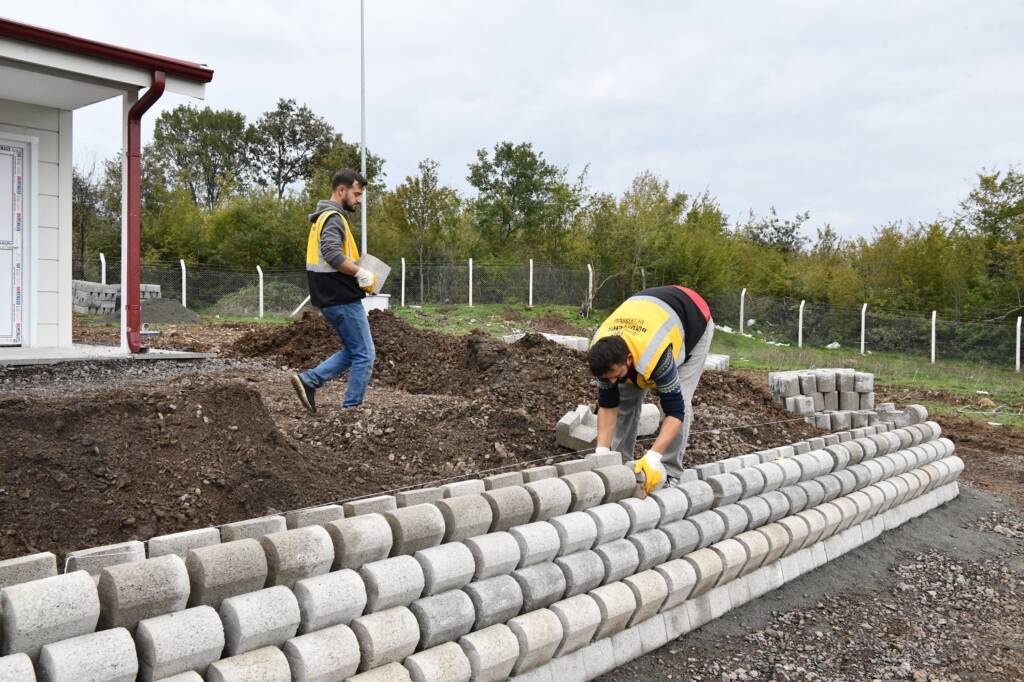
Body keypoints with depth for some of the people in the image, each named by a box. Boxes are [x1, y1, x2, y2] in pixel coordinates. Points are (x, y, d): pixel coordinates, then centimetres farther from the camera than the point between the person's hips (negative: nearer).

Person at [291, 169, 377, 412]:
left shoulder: (322, 217, 18)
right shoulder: (333, 218, -14)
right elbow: (333, 255, -30)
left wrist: (356, 275, 13)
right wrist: (361, 273, -19)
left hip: (329, 299, 10)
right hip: (343, 299, -10)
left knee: (353, 351, 18)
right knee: (365, 355, -1)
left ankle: (309, 380, 9)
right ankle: (351, 409, 4)